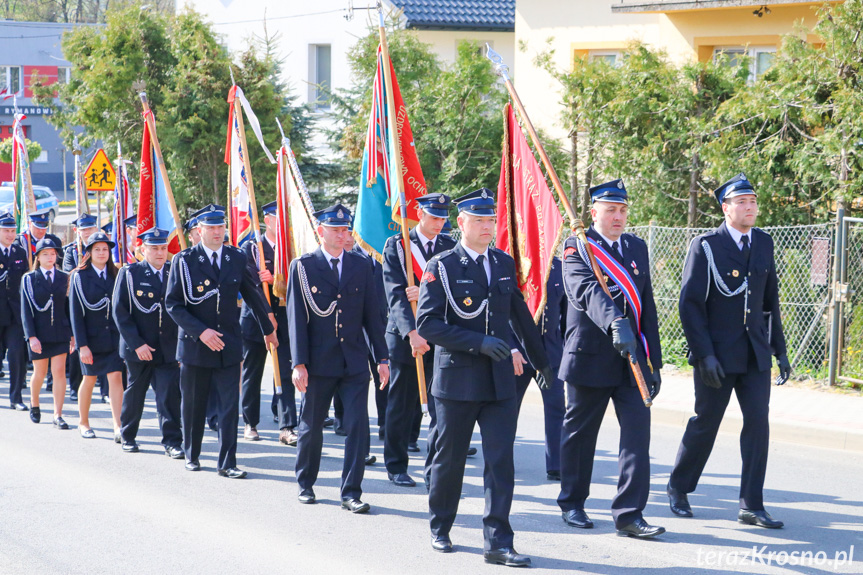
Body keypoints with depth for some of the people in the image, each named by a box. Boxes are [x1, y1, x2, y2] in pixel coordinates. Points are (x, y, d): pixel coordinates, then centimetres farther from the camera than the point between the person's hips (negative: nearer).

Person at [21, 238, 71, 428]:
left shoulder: (64, 278, 7)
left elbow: (68, 306, 10)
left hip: (60, 332, 1)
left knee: (59, 371, -7)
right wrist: (31, 336, -13)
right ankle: (34, 405, 37)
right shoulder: (29, 279, 0)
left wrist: (72, 333, 7)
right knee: (40, 372, 9)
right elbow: (26, 310, -5)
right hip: (39, 334, -1)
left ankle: (58, 415, -6)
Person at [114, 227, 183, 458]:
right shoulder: (129, 274, -3)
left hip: (169, 348, 1)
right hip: (138, 349, -1)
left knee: (170, 394, -7)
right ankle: (128, 436, 28)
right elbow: (120, 312, -6)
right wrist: (137, 343, -13)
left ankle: (172, 441, -3)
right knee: (134, 393, 11)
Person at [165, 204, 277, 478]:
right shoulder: (184, 260, -4)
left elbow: (253, 293, 18)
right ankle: (191, 455, 27)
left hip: (228, 345, 2)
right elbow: (173, 304, -7)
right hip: (194, 344, -2)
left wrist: (268, 328, 28)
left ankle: (226, 463, 0)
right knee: (193, 406, 9)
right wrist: (201, 331, -17)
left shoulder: (236, 258, 5)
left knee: (229, 406, -4)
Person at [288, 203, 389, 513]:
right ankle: (305, 484, 29)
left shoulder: (361, 265, 7)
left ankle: (351, 492, -1)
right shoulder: (303, 266, -1)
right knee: (311, 426, 10)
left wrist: (382, 358, 5)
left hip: (355, 362, 2)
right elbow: (296, 318, -4)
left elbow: (371, 314, 9)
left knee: (358, 426, -6)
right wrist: (299, 363, -11)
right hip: (319, 362, -2)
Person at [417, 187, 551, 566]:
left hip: (500, 379, 3)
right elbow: (427, 324, -13)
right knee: (450, 459, 9)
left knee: (501, 461, -4)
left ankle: (497, 543, -3)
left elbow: (521, 316, 21)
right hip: (457, 379, -3)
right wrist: (478, 342, -20)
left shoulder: (504, 264, 10)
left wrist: (541, 361, 27)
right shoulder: (441, 268, -5)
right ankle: (440, 529, 29)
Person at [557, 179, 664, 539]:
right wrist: (615, 324, -45)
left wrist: (653, 361, 10)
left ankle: (629, 515, -5)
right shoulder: (577, 248, -6)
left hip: (633, 359, 4)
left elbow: (647, 306, 13)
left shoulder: (637, 247, 12)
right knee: (579, 433, 10)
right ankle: (572, 503, 28)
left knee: (638, 434, -7)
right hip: (591, 357, -4)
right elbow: (588, 292, -27)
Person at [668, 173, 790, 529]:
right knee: (705, 423, 6)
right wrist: (704, 355, -16)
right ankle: (679, 488, 27)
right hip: (717, 355, -4)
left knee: (758, 423, -4)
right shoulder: (705, 246, -7)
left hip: (755, 354, 4)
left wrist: (780, 350, 10)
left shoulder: (763, 243, 9)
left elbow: (771, 300, 15)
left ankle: (751, 506, 0)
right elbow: (690, 303, -10)